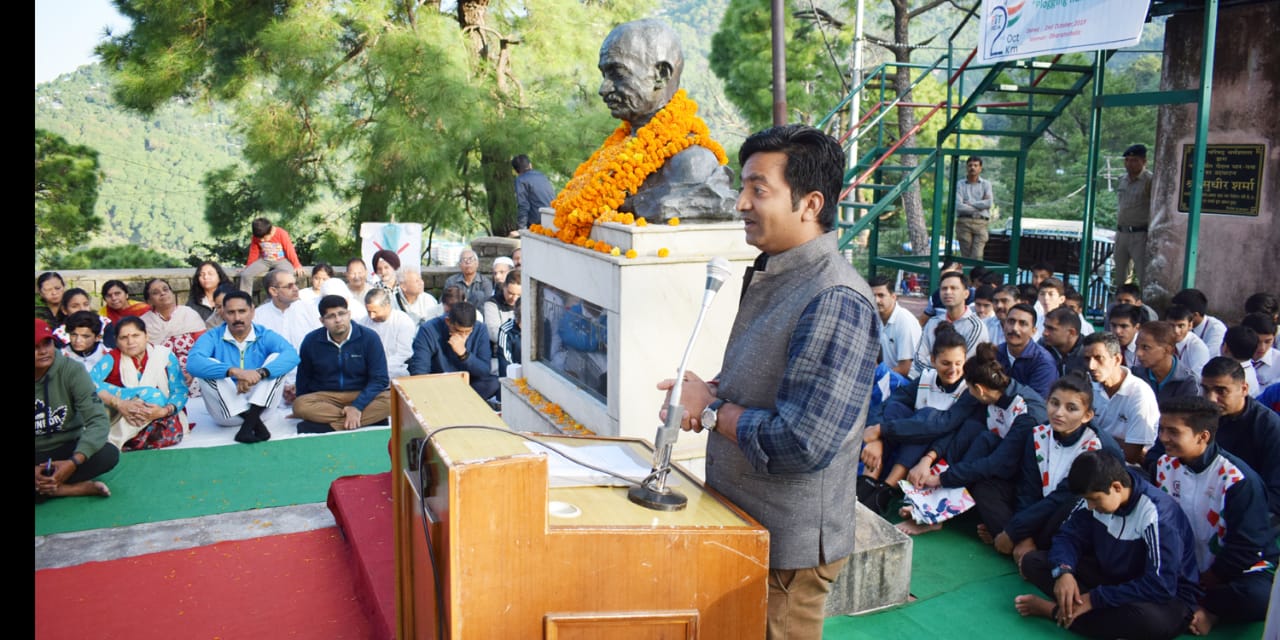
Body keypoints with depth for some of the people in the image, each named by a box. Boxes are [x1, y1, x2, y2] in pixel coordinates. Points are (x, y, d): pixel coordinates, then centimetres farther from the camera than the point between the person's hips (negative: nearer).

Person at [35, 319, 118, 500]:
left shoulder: (71, 371, -11)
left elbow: (98, 420, -18)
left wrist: (74, 462, -32)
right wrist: (36, 472, -29)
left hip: (68, 448, 1)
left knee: (109, 454, -30)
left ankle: (43, 487, -21)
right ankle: (82, 487, -19)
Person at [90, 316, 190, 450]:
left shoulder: (165, 356, 0)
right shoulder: (112, 358, -1)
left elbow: (181, 391, -8)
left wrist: (164, 411, -29)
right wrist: (119, 404, -33)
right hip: (119, 418, -1)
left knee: (173, 432, -33)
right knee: (152, 395, -30)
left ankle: (114, 442, -20)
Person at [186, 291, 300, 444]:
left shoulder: (265, 336, 0)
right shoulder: (212, 337, -2)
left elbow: (291, 355, -21)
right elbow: (193, 363, -24)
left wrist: (260, 373, -39)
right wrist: (234, 371, -38)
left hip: (260, 406, 0)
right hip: (227, 411, 0)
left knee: (277, 358, -16)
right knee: (208, 366, -21)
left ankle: (250, 421, -29)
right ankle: (255, 423, -27)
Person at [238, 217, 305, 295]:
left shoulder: (281, 234, -16)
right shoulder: (256, 237, -5)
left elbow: (290, 250, -11)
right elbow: (253, 253, 8)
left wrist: (297, 266, -11)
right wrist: (248, 267, 13)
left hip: (281, 261, -4)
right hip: (264, 261, 4)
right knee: (245, 274, -17)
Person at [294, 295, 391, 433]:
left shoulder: (369, 337, -8)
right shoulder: (311, 341, -2)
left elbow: (379, 379, -11)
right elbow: (303, 379, 12)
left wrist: (358, 406, -22)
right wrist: (306, 406, 5)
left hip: (361, 395, -1)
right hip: (325, 397, 1)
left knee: (390, 399, -31)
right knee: (299, 405, -30)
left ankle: (324, 426, -29)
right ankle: (370, 419, -28)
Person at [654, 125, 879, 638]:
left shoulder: (835, 302, -25)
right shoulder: (767, 274, 6)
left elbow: (801, 446, -31)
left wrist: (711, 409, -17)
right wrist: (708, 393, -5)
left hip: (786, 547, -9)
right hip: (739, 523, 9)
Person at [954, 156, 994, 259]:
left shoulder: (986, 184, 12)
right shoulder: (960, 185, 8)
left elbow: (989, 203, -3)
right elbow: (958, 206, -6)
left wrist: (970, 203, -2)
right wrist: (979, 206, -3)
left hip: (980, 223, 0)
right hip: (964, 222, 0)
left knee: (977, 256, -11)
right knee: (966, 256, -2)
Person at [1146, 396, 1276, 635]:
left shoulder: (1239, 480, -19)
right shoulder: (1163, 466, -2)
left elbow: (1246, 549, -17)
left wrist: (1206, 580, -12)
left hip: (1240, 569, -4)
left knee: (1257, 597, -38)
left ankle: (1207, 606, -9)